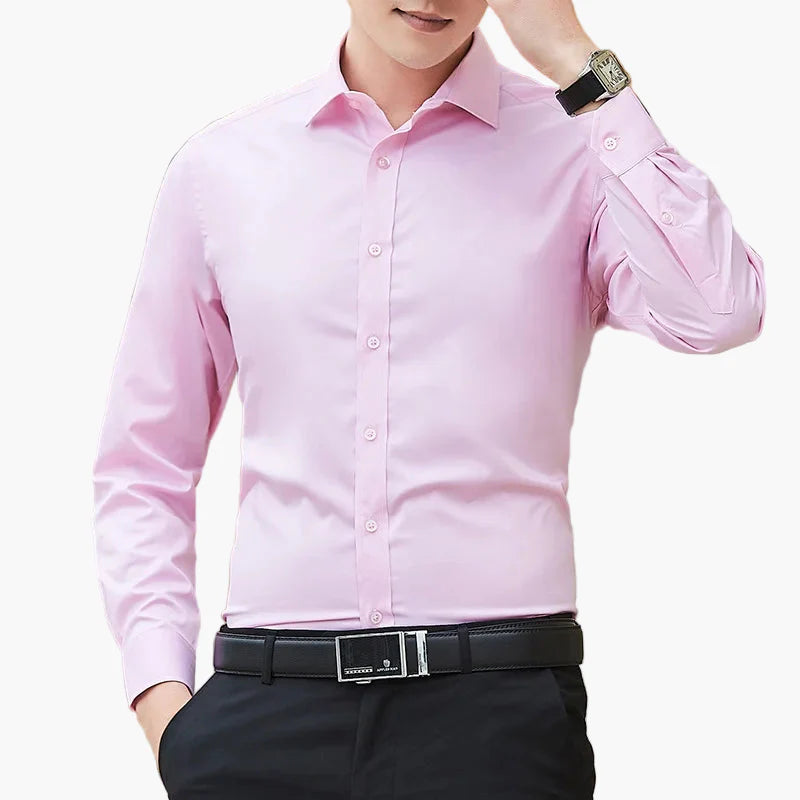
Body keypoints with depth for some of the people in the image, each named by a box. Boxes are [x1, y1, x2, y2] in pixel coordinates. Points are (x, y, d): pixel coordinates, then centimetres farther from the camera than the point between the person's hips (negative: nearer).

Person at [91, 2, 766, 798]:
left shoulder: (578, 145, 2)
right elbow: (143, 459, 13)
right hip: (268, 704, 2)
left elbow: (718, 313, -19)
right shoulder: (220, 165, 8)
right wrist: (158, 687, 1)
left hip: (500, 703, -2)